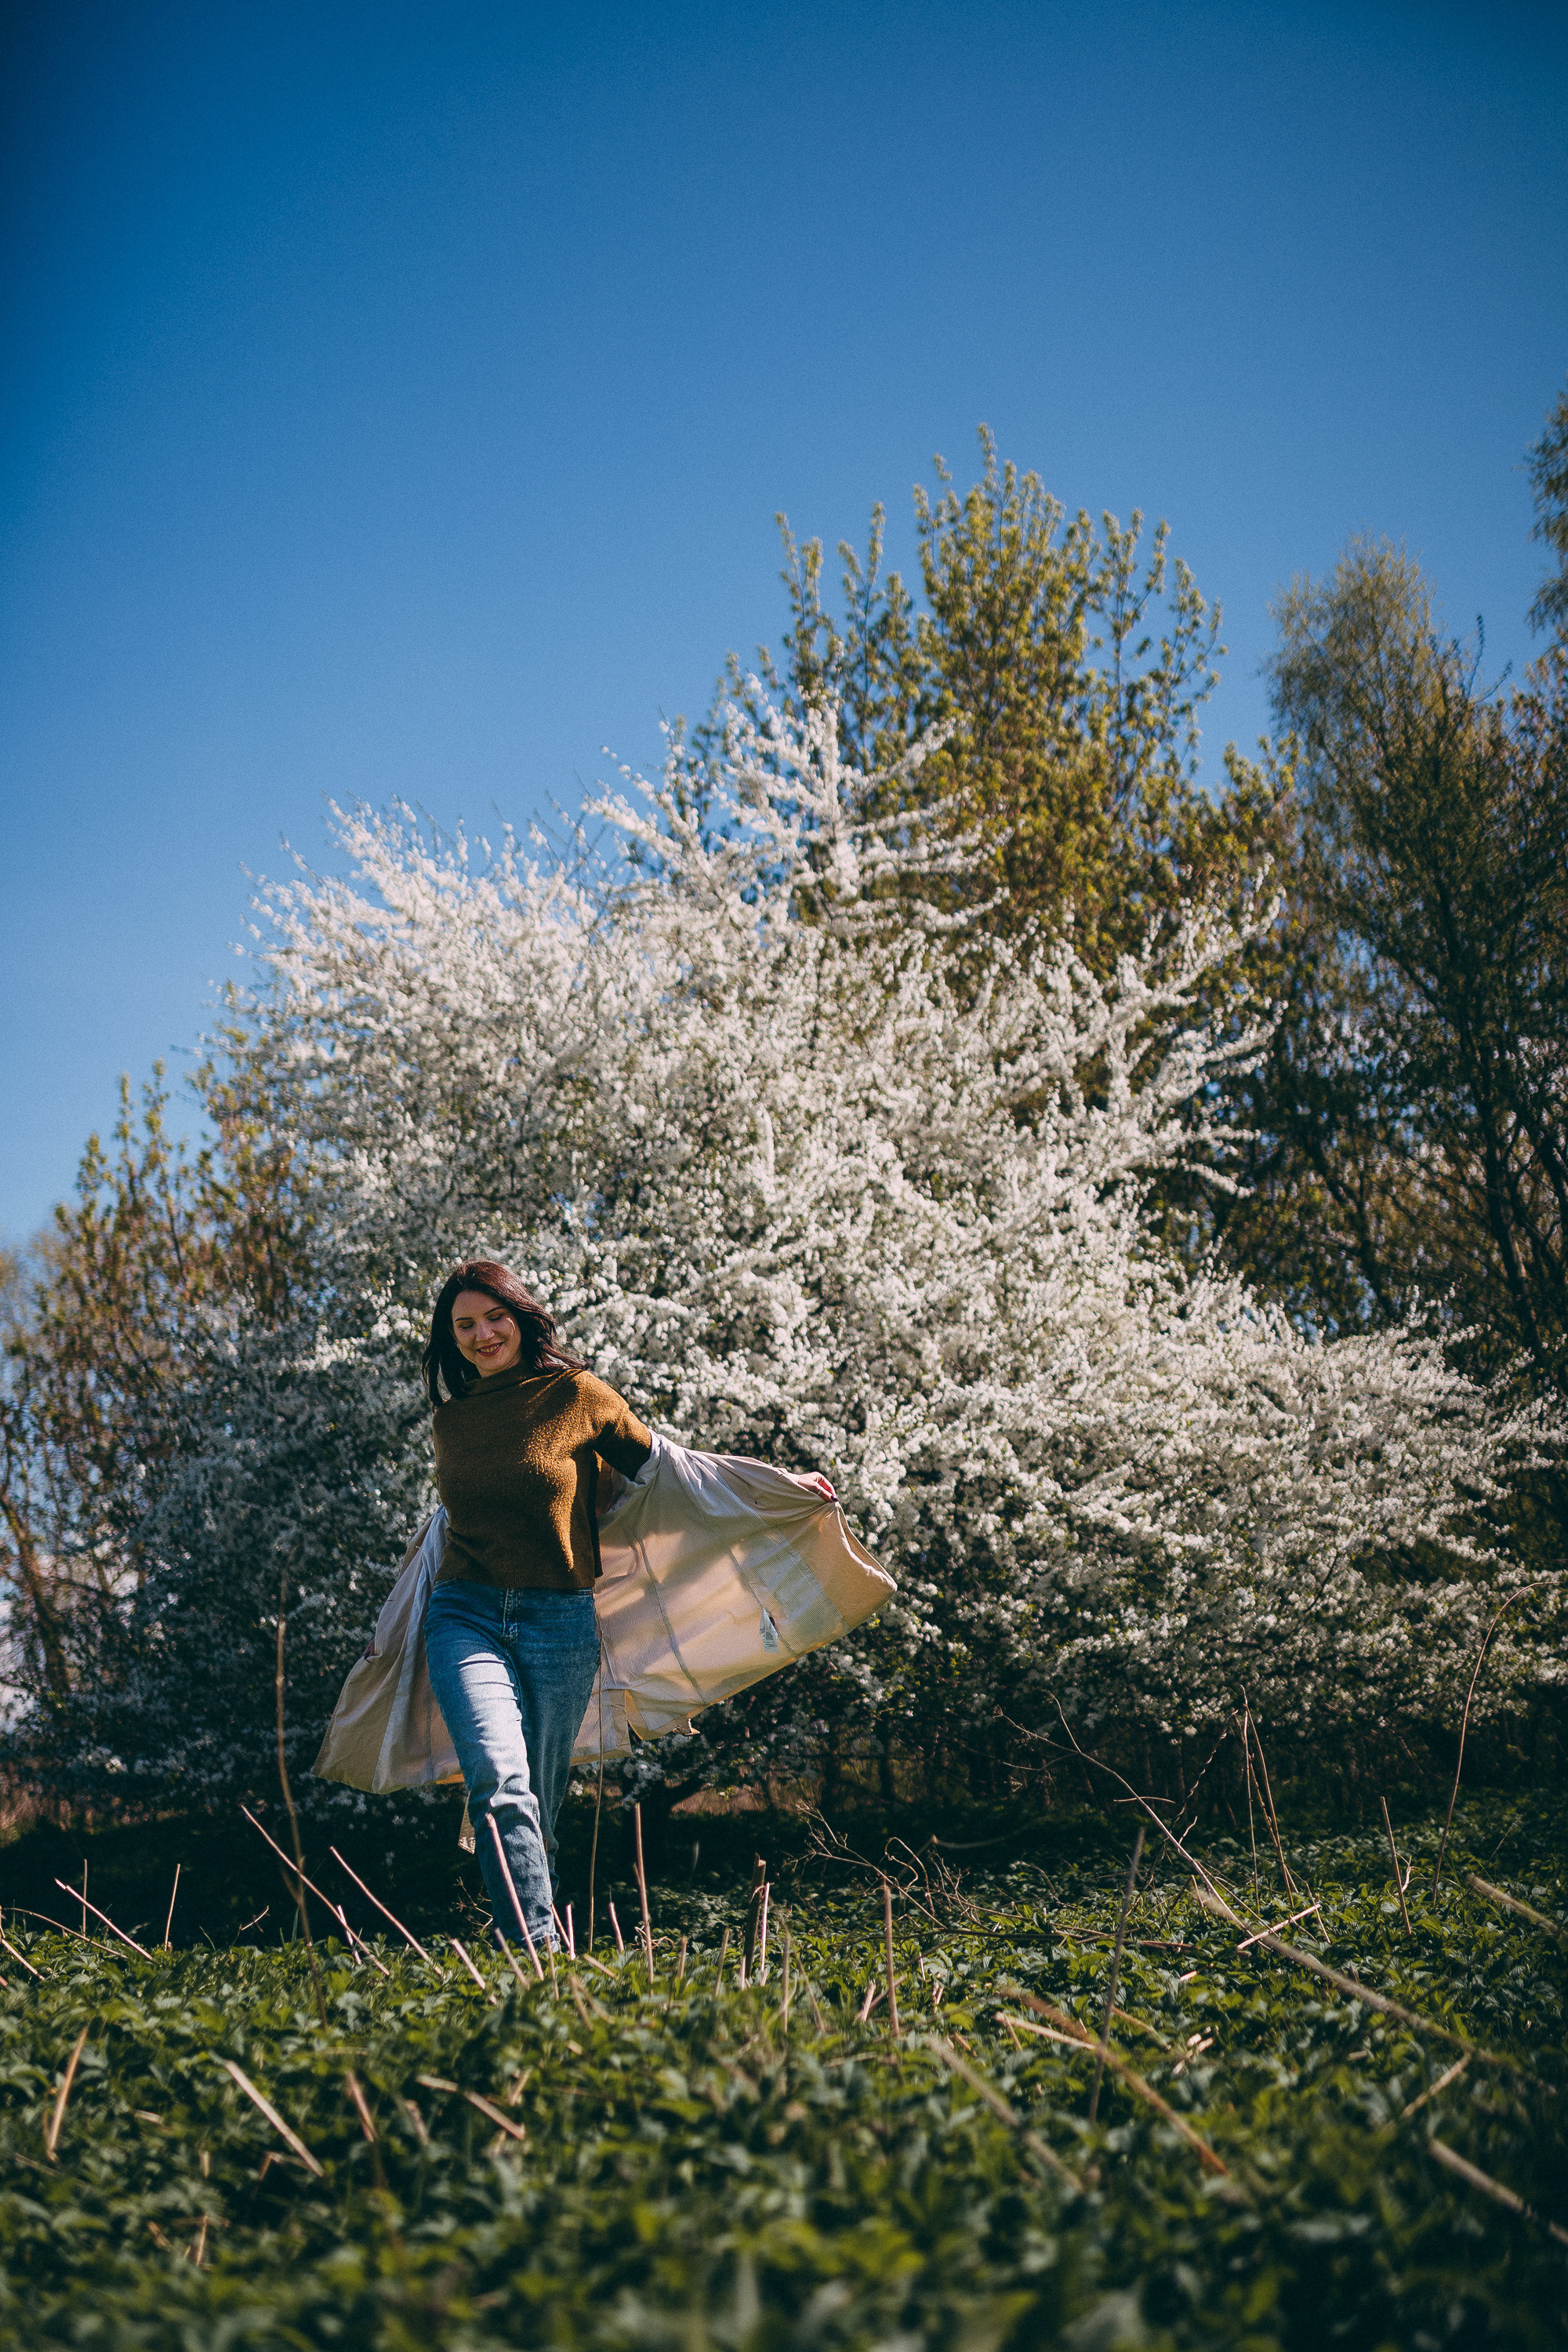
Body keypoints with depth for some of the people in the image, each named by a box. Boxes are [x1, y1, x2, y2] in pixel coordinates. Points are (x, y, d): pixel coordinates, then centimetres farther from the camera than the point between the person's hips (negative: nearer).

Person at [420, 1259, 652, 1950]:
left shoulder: (577, 1396, 1)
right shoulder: (450, 1419, 12)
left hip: (560, 1622, -1)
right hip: (466, 1615, 1)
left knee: (538, 1803, 2)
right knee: (500, 1782, -20)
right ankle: (539, 1949, -26)